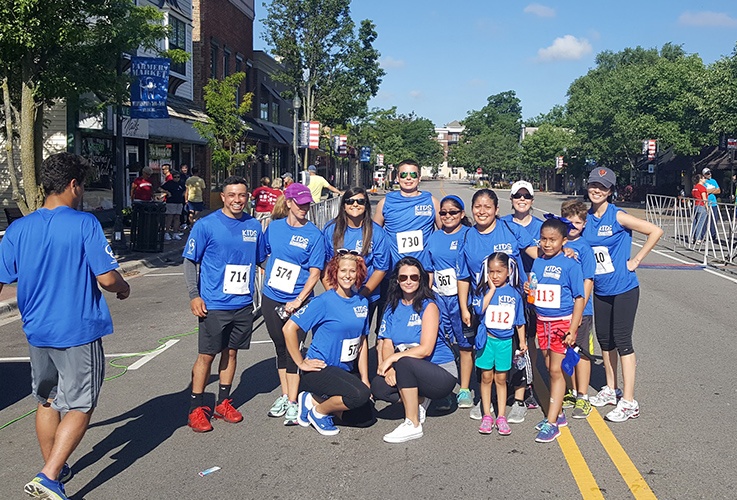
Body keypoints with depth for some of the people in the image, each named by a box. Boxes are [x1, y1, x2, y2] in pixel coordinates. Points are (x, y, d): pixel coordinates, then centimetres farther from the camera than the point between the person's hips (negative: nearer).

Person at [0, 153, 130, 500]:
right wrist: (123, 288, 4)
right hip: (78, 332, -5)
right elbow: (106, 278, -16)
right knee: (79, 407, 5)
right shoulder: (84, 224, -14)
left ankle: (53, 469, 34)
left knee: (47, 402, 21)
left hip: (37, 331, 6)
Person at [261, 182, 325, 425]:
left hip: (297, 301, -4)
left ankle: (292, 403, 5)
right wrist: (268, 280, 10)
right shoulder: (274, 227, 3)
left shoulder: (314, 235, -8)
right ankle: (284, 396, 26)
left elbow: (315, 273, -10)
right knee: (280, 347, 13)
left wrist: (298, 301, -17)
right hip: (271, 298, 4)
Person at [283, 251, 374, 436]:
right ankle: (319, 412, -2)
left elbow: (362, 342, 13)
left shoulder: (362, 302, 5)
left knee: (366, 418, 1)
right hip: (320, 370, -7)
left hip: (344, 372, 7)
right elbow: (289, 329, -17)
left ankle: (313, 400, 11)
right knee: (360, 394, -28)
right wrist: (301, 363, -13)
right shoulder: (324, 301, -14)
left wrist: (364, 379, 9)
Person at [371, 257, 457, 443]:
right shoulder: (393, 307, 6)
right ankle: (419, 402, 9)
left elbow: (425, 349, -20)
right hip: (410, 372, 6)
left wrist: (392, 359, -21)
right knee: (378, 386, -18)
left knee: (404, 362, -33)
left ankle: (413, 425, -21)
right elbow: (387, 344, 2)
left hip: (442, 374, -6)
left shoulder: (429, 306, -11)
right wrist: (389, 368, -17)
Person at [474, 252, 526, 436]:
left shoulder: (514, 292, 0)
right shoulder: (485, 290, -4)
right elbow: (480, 310, -21)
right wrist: (491, 290, -18)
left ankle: (501, 417, 16)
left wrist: (522, 341, 7)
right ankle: (487, 416, 17)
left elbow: (519, 320, 8)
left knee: (501, 378, 9)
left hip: (506, 340, 1)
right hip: (487, 339, -1)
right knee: (486, 377, 7)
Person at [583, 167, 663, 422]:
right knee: (604, 339, 15)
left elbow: (655, 231, -14)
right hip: (600, 290, 6)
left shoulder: (618, 216, -13)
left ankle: (628, 403, 1)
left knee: (622, 341, -5)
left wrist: (635, 261, -13)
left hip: (624, 289, -6)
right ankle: (611, 389, 32)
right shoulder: (586, 217, 3)